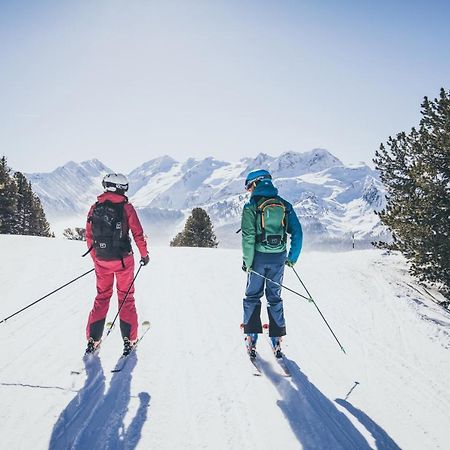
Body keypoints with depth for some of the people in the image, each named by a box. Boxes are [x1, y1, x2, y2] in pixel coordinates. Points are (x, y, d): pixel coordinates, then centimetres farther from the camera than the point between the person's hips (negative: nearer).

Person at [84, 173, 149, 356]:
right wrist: (144, 254, 6)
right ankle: (129, 338, 10)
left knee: (102, 296, 16)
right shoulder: (126, 207, -9)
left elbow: (89, 236, 7)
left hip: (101, 260, 3)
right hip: (123, 260, -3)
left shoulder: (95, 208, 1)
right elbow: (138, 233, -8)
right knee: (126, 297, 9)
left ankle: (93, 338, 13)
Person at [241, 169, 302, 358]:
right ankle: (277, 339, 15)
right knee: (275, 297, 15)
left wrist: (247, 261, -7)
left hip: (259, 257, -3)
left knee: (253, 296, 11)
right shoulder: (284, 205, 4)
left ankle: (251, 338, 9)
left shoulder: (251, 206, -8)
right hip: (278, 258, 3)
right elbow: (297, 232, 3)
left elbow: (248, 237, -15)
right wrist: (292, 257, 10)